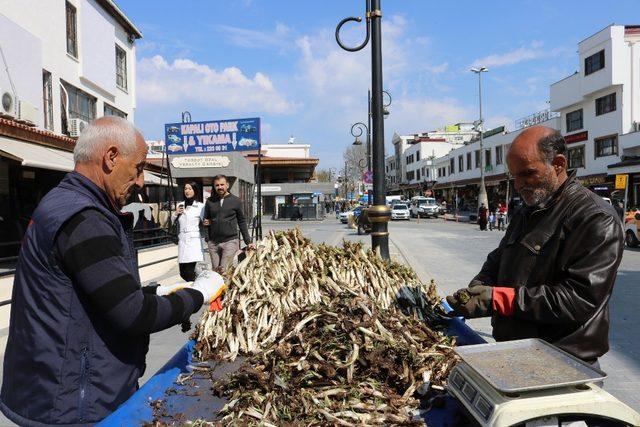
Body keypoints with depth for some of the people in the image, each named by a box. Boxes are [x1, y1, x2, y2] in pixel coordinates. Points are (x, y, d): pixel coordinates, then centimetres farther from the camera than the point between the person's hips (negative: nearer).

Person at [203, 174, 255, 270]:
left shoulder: (236, 201, 3)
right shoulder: (210, 201, 9)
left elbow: (242, 222, 7)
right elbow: (205, 219, 20)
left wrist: (248, 241, 5)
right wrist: (205, 222, -4)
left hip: (230, 241, -3)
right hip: (213, 242, 3)